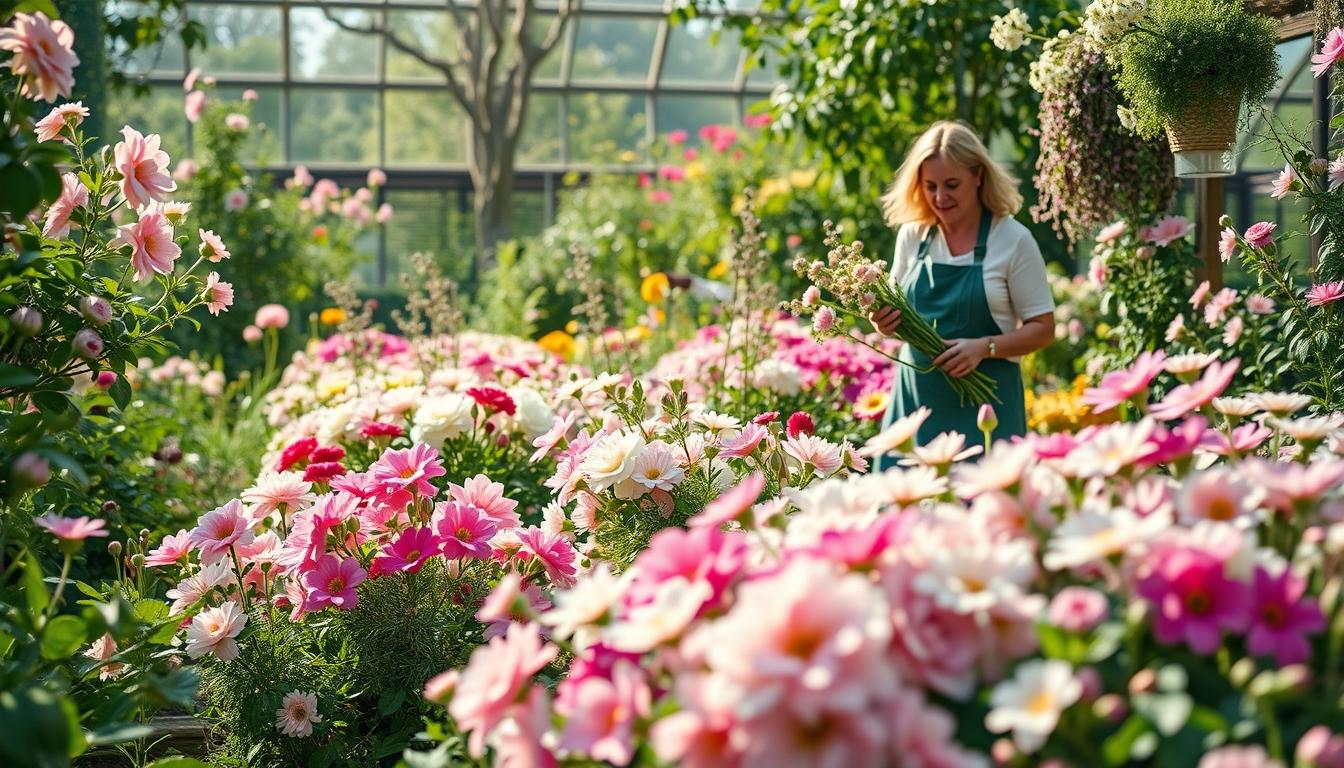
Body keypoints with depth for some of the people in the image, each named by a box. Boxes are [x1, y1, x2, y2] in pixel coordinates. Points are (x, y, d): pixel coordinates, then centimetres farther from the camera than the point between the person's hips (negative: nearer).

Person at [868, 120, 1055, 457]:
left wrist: (984, 347, -19)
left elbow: (1042, 329, -4)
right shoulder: (912, 234, 6)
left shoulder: (1013, 239, -6)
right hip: (916, 397, 4)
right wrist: (886, 322, -7)